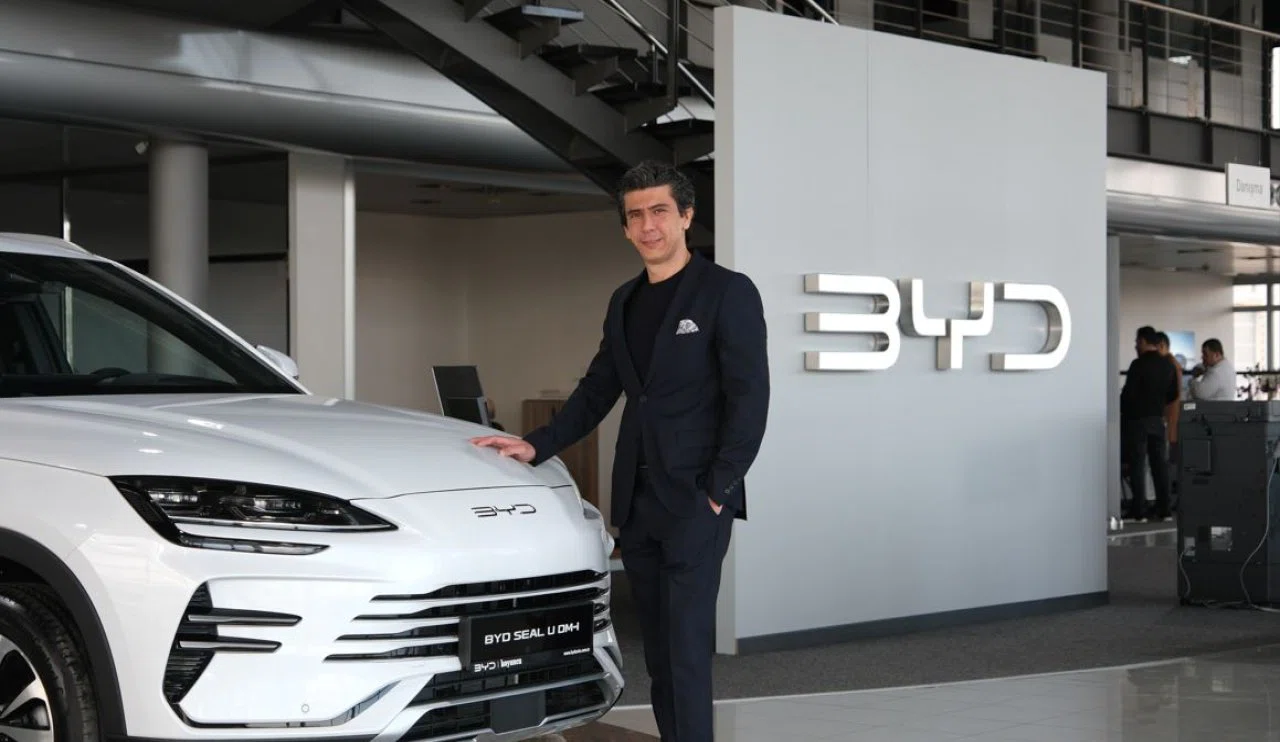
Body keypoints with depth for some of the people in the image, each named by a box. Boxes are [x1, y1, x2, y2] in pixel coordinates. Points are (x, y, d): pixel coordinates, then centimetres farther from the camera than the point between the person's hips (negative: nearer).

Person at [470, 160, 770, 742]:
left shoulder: (727, 292, -6)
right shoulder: (624, 302, 15)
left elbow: (749, 398, -10)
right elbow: (596, 392, 18)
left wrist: (718, 491, -14)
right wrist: (537, 446, 5)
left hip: (694, 502, -6)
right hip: (636, 502, 7)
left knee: (688, 651, -10)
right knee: (658, 652, 9)